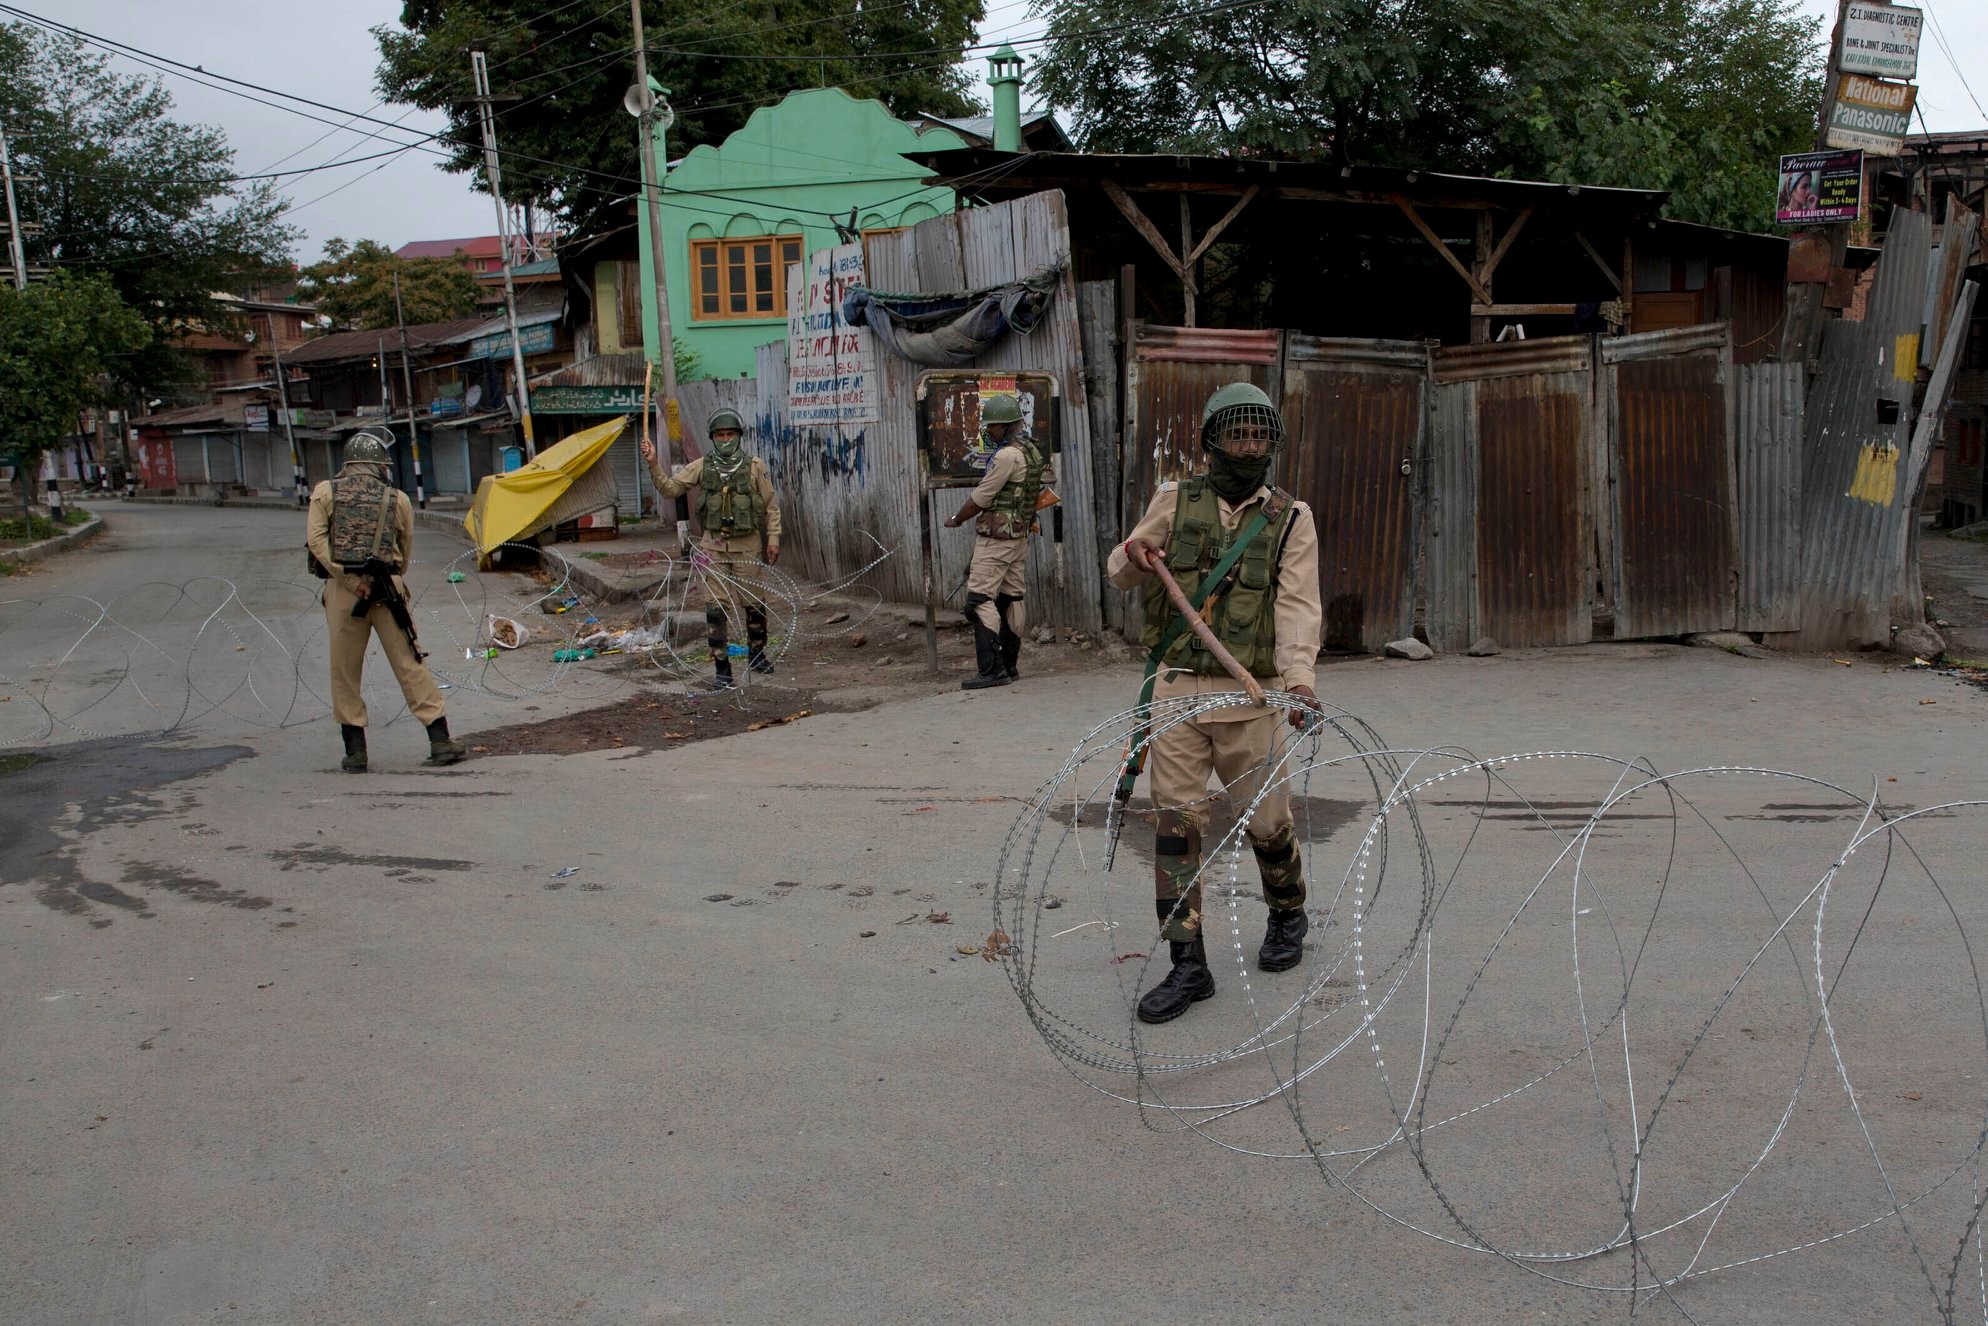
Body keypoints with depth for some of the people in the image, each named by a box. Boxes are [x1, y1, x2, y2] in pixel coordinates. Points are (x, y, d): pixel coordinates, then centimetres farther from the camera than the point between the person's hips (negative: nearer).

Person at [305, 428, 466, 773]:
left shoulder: (326, 492, 5)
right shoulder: (397, 499, 8)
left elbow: (317, 540, -8)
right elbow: (406, 554, 10)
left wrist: (345, 576, -9)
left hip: (342, 588, 0)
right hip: (387, 588, 1)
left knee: (345, 670, 8)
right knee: (410, 663, 5)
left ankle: (355, 750, 10)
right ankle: (440, 740, 3)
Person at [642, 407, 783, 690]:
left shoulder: (754, 467, 0)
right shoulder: (701, 467, 4)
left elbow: (771, 505, 3)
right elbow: (670, 488, 3)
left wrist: (773, 538, -1)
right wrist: (654, 465, -11)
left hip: (747, 545, -1)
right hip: (714, 545, 1)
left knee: (754, 603, 9)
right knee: (715, 606, -3)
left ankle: (756, 654, 32)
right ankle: (721, 669, 3)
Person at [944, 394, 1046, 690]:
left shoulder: (1007, 456, -17)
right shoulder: (1031, 451, 13)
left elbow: (982, 498, -13)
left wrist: (956, 520, 2)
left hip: (995, 539, -10)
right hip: (1020, 536, 10)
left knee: (980, 601, -10)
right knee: (1012, 599, 11)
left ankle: (992, 669, -14)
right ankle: (1011, 666, 16)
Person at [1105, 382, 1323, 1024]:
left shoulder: (1290, 519, 3)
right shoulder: (1175, 501, 8)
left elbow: (1298, 605, -9)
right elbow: (1117, 573, 15)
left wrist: (1298, 676, -26)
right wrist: (1134, 553, -9)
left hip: (1249, 695, -1)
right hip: (1176, 686, 1)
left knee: (1266, 819, 5)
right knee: (1175, 820, -3)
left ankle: (1288, 916, 36)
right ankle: (1188, 965, 4)